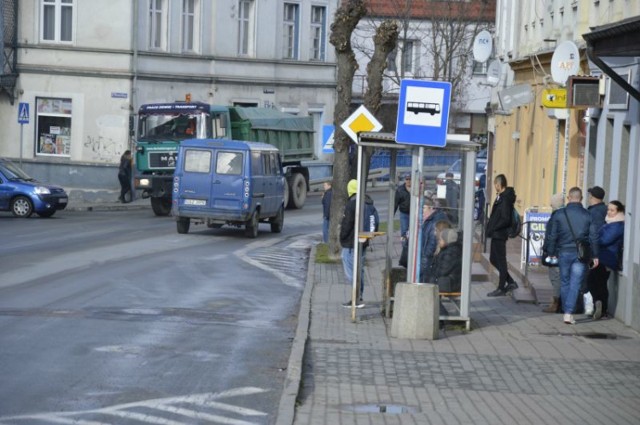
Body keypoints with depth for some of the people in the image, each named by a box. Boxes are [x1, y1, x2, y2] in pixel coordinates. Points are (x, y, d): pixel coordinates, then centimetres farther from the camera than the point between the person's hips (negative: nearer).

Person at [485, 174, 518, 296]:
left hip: (499, 234, -10)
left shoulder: (505, 199, -18)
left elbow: (505, 219, -23)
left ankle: (501, 288, 9)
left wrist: (493, 228, -17)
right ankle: (510, 282, 22)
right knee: (494, 259, 16)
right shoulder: (501, 197, 11)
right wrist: (491, 227, 9)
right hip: (497, 234, 10)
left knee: (501, 261, 0)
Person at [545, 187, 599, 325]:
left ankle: (566, 311, 20)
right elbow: (593, 237, -1)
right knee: (575, 284, -2)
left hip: (564, 253, 1)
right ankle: (569, 312, -13)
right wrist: (594, 255, 6)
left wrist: (552, 252, 11)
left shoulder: (559, 215, -2)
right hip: (581, 255, -1)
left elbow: (553, 236, 2)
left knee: (565, 283, 14)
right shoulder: (587, 215, -2)